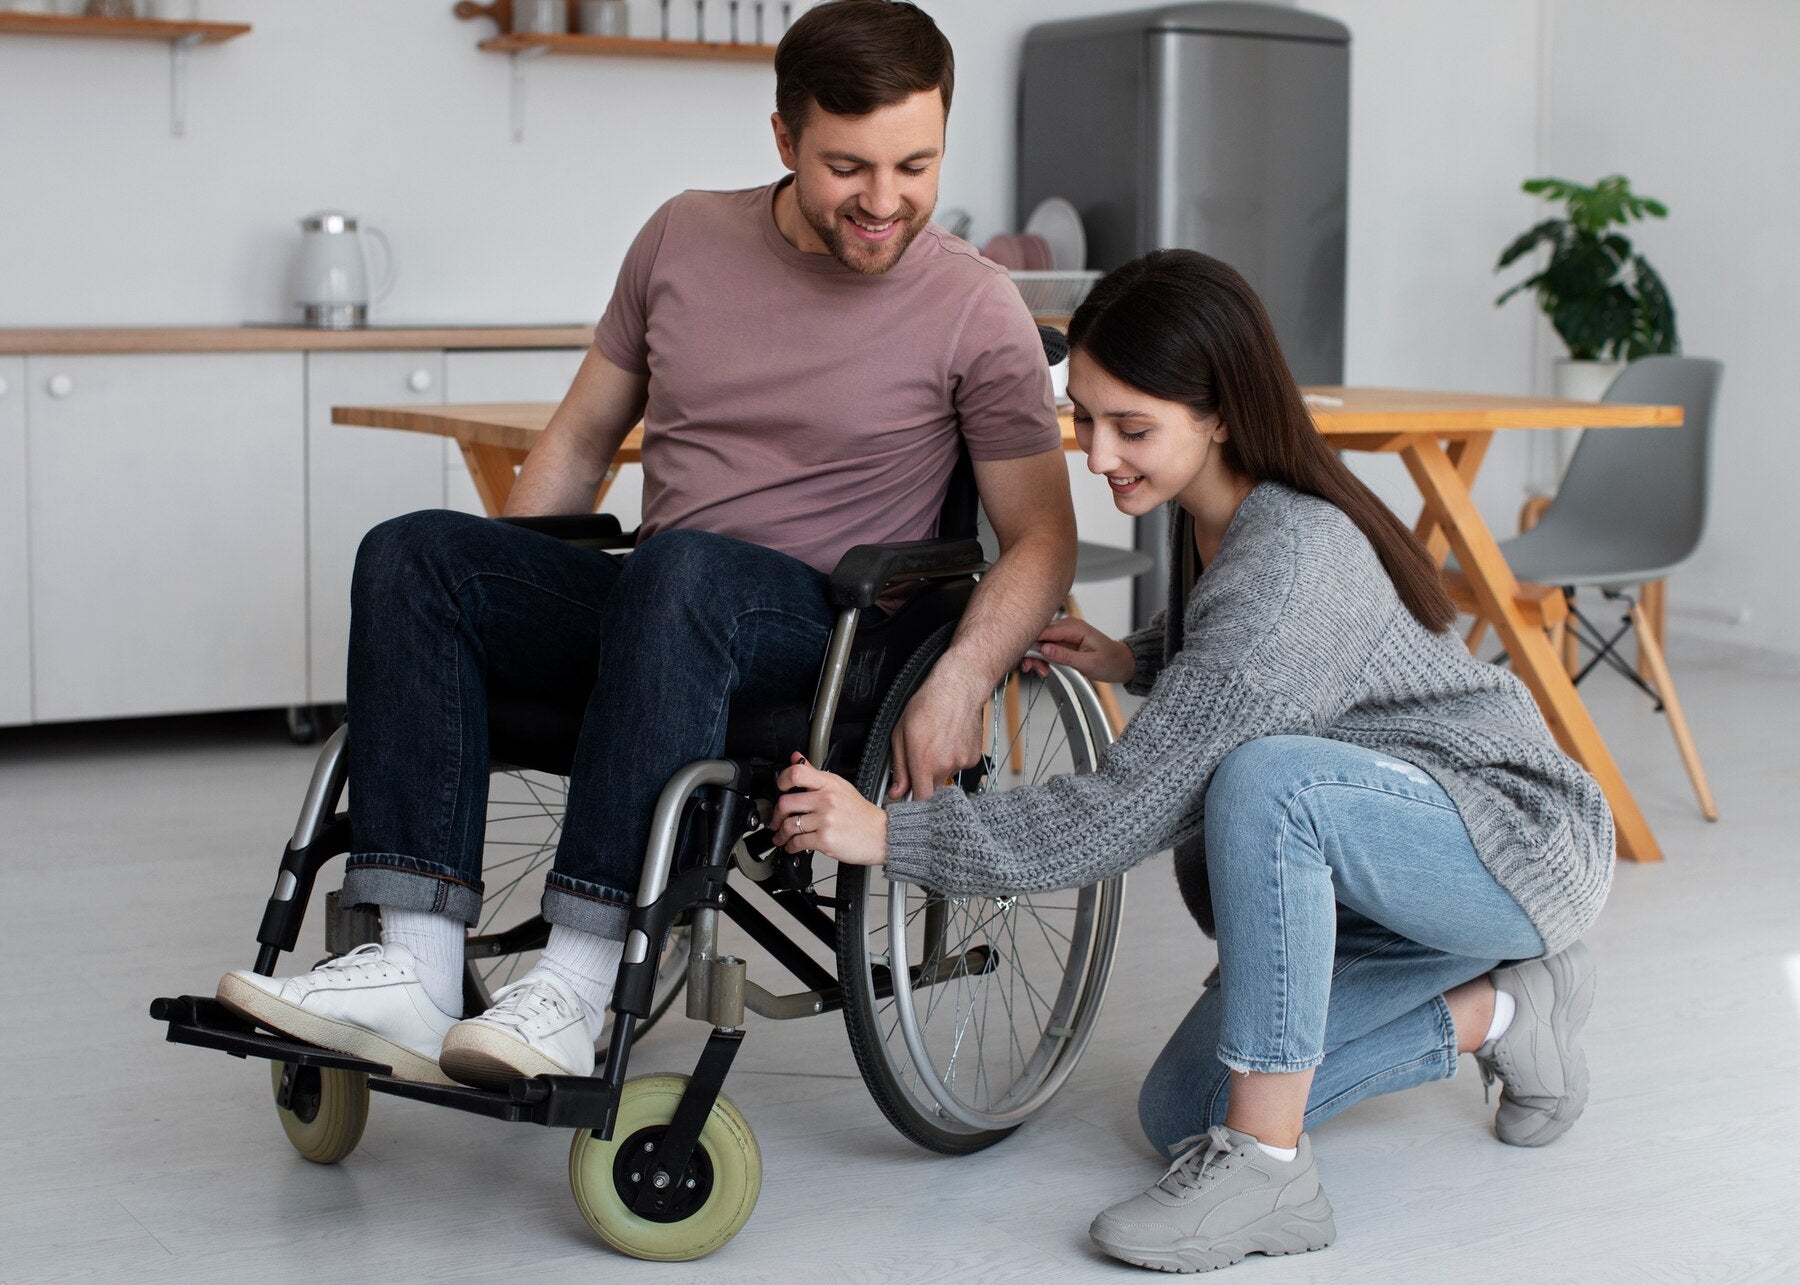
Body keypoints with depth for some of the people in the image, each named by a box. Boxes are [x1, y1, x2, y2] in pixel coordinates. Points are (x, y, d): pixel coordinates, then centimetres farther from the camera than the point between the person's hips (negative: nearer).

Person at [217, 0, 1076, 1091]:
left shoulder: (977, 310, -2)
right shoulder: (685, 239, 10)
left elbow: (1043, 539, -2)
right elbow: (580, 441, 19)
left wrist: (960, 685, -19)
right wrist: (488, 604, 10)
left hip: (830, 636, -5)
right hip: (650, 616, 5)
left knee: (682, 569, -37)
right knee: (414, 553, -18)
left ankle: (575, 993, -40)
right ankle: (415, 970, -29)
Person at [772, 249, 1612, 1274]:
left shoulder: (1289, 565, -30)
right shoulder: (1214, 518, -1)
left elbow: (1129, 812, -30)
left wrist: (890, 834, -29)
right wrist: (1136, 663, 3)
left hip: (1524, 838, -9)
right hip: (1397, 875, 9)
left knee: (1266, 776, -37)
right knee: (1183, 1113, 1)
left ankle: (1269, 1173, -26)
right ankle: (1501, 1011, 14)